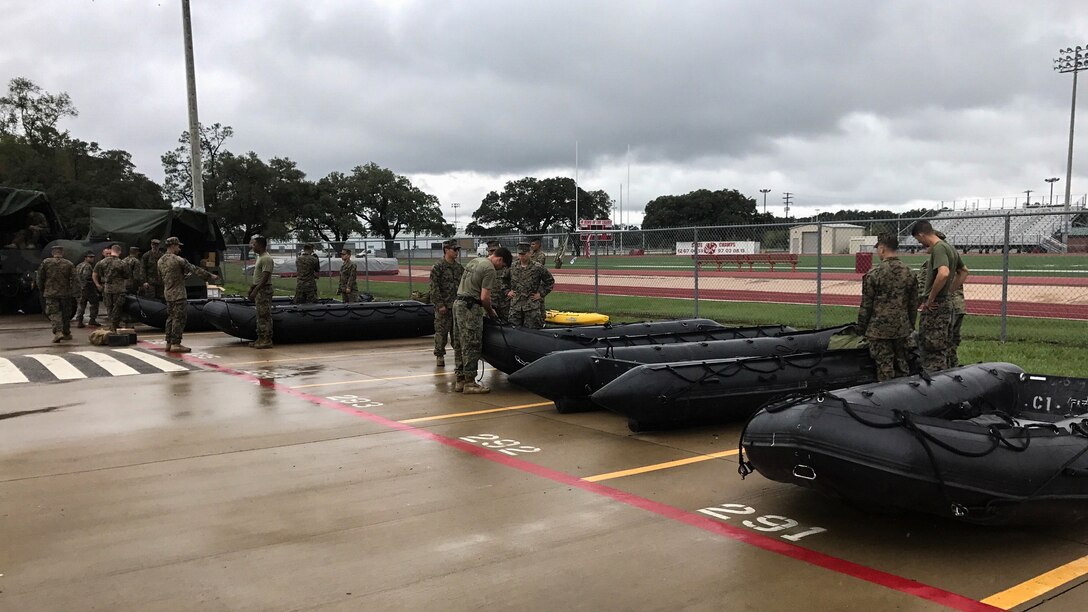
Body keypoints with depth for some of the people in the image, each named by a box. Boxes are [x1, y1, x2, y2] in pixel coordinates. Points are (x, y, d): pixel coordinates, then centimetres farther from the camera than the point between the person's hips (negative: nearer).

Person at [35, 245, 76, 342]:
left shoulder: (45, 262, 1)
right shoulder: (69, 264, 1)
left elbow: (39, 278, 4)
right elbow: (73, 279, -3)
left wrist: (42, 290, 16)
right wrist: (69, 289, 10)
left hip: (50, 292, -1)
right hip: (65, 293, 2)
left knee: (53, 313, -2)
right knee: (65, 313, 13)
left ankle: (58, 332, -22)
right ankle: (66, 333, 21)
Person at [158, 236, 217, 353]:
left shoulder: (160, 261, 9)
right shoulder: (177, 260, -15)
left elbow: (161, 276, 18)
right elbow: (194, 269, -12)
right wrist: (210, 276, -5)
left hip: (167, 293, 8)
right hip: (178, 294, -8)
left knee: (171, 317, 15)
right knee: (179, 318, -4)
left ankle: (169, 343, 17)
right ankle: (175, 344, -4)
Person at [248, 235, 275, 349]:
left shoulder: (266, 259, -17)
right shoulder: (260, 257, 15)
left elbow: (265, 277, -23)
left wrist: (255, 290, -24)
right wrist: (252, 288, 20)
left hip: (264, 290, -10)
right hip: (259, 290, 10)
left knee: (265, 316, -8)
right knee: (260, 316, 13)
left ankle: (267, 340, -5)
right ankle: (261, 338, 19)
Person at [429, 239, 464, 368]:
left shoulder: (459, 267, 12)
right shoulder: (438, 267, -7)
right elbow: (434, 288, -10)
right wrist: (440, 304, -15)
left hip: (458, 306, 5)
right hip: (443, 307, -5)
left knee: (458, 332, 7)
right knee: (441, 331, 1)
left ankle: (459, 356, 12)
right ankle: (439, 355, 13)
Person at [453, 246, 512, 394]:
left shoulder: (475, 261, 17)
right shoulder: (489, 269, -11)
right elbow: (484, 297, -16)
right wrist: (490, 311, 2)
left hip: (458, 303, 10)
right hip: (470, 308, -10)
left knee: (464, 344, 14)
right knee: (472, 346, -4)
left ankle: (460, 380, 18)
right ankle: (469, 382, -1)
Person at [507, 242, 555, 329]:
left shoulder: (538, 267, -2)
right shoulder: (513, 268, 9)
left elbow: (550, 281, 7)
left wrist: (541, 293, 1)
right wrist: (507, 292, 12)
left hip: (532, 307, -3)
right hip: (515, 306, 4)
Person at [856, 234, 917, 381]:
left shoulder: (873, 273, -12)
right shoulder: (908, 273, 3)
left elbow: (866, 305, -8)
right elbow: (913, 303, 10)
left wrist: (861, 329, 2)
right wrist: (911, 325, 21)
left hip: (880, 329, -5)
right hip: (902, 329, 5)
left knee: (884, 366, 1)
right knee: (902, 365, 14)